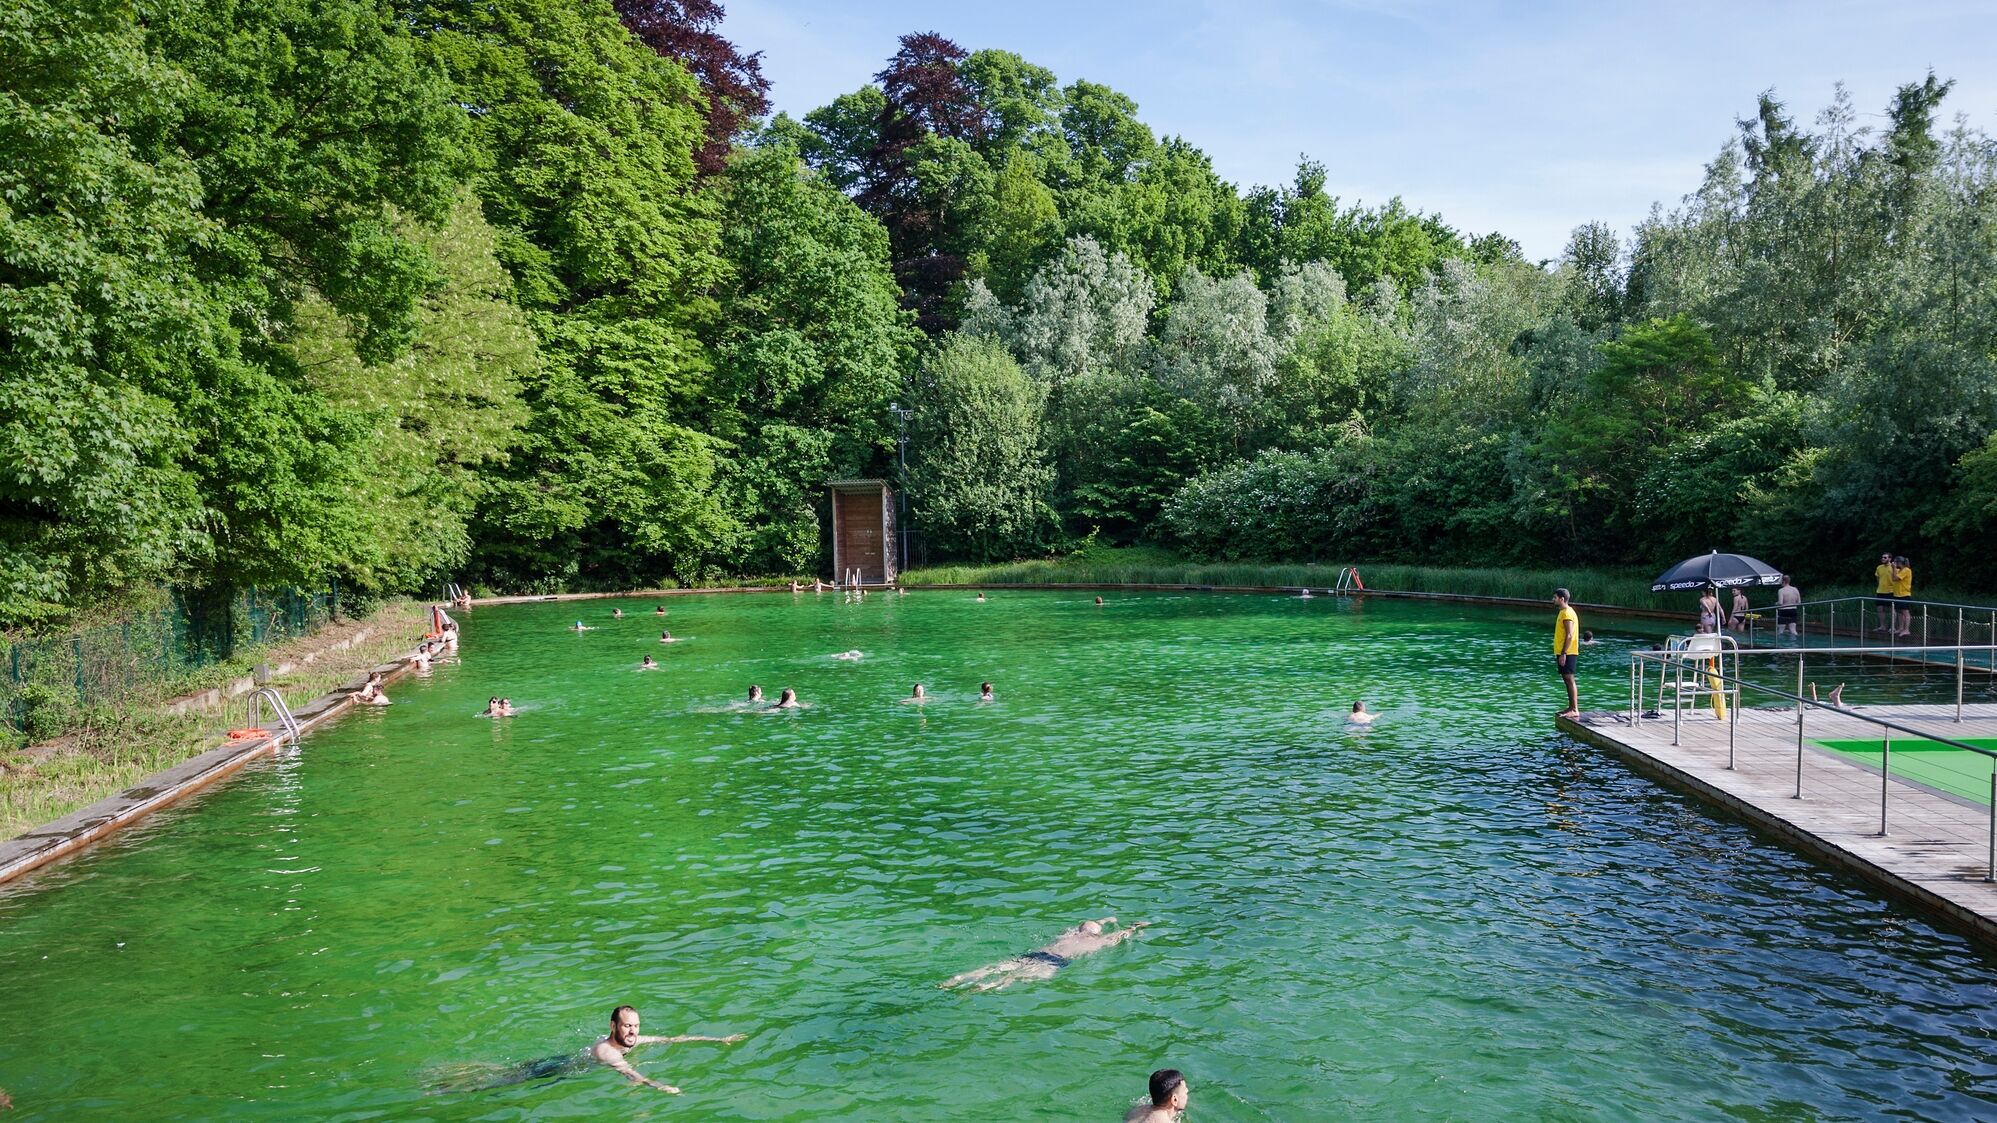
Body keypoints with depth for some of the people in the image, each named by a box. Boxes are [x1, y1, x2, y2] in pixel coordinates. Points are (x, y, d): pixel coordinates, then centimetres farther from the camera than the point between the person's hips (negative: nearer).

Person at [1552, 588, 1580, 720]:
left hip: (1567, 653, -10)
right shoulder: (1563, 612, 16)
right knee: (1567, 679, 12)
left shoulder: (1567, 613, -15)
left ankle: (1575, 710, -8)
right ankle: (1571, 708, 16)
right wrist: (1559, 654, 22)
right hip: (1563, 652, 10)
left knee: (1569, 679, -9)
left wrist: (1563, 654, -23)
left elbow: (1569, 635, -20)